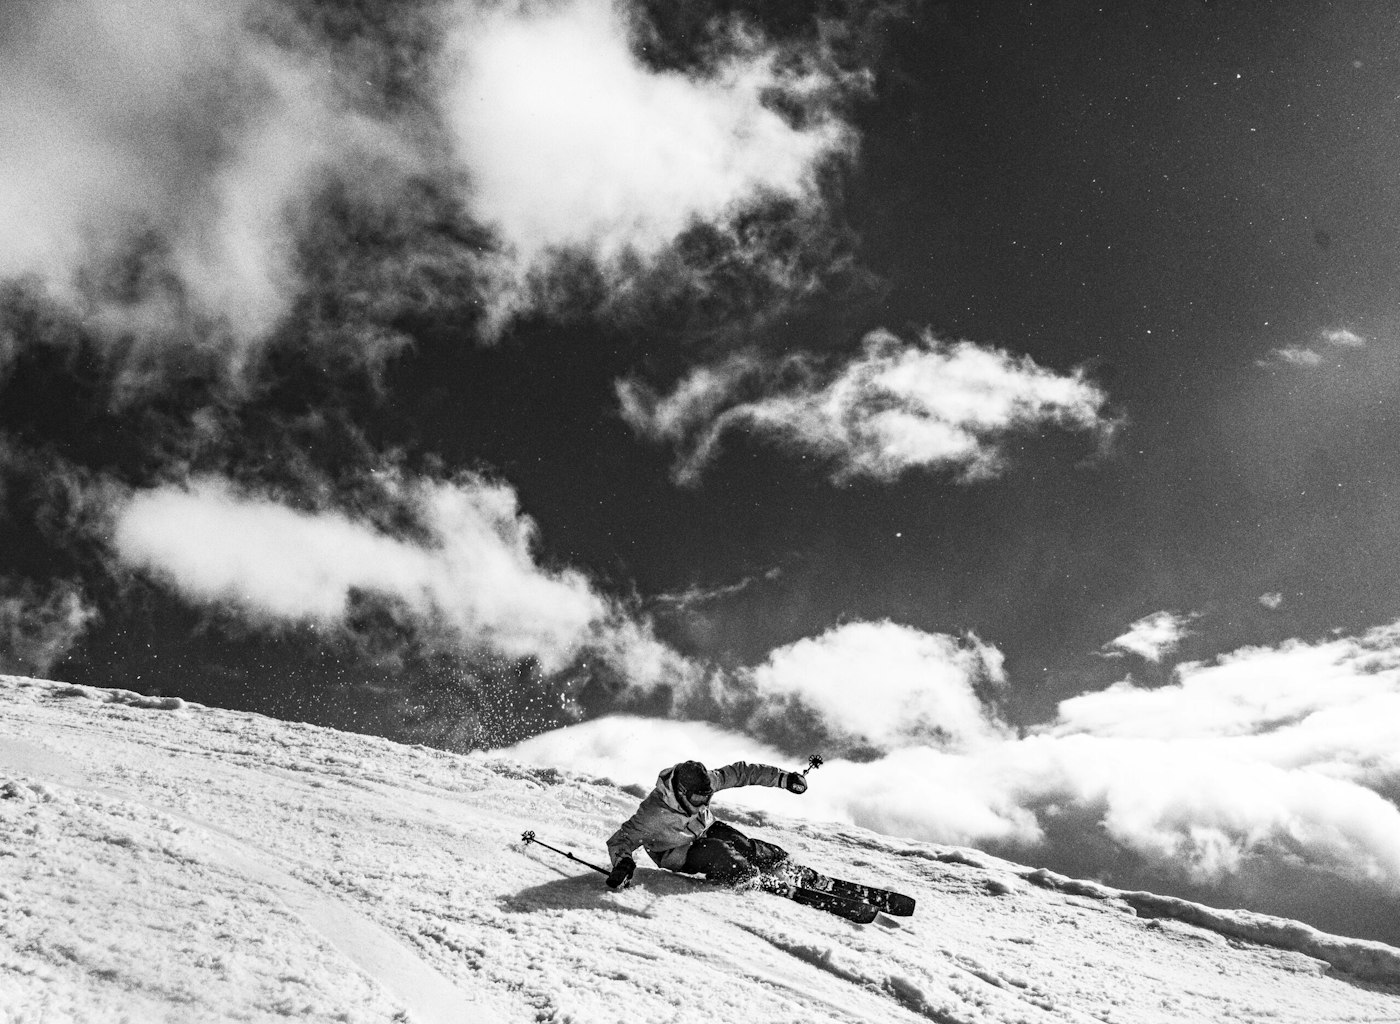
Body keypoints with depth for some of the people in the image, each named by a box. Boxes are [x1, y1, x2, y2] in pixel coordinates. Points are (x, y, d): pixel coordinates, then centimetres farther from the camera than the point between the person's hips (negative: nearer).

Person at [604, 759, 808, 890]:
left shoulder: (706, 782, -25)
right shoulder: (654, 813, -37)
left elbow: (740, 772, -15)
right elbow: (620, 840, -31)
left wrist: (783, 778, -16)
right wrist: (622, 864, -52)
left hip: (704, 829, 4)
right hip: (675, 853, -4)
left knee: (743, 845, -19)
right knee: (719, 854, -31)